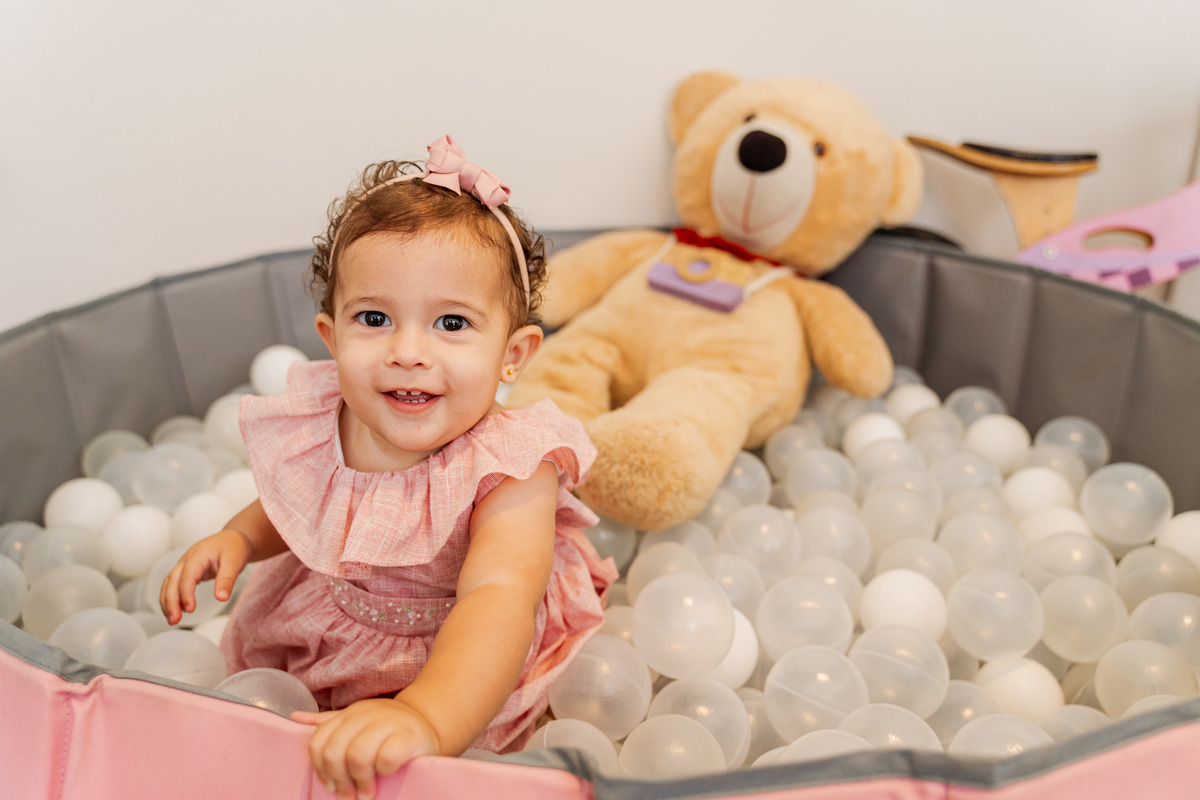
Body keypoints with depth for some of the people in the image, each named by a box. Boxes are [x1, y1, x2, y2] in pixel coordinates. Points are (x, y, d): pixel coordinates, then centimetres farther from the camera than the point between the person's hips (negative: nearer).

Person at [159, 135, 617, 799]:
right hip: (316, 648, 4)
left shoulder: (506, 469, -34)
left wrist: (425, 717, -70)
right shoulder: (313, 428, -17)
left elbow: (498, 600, -52)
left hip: (463, 678, -4)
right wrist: (237, 537, -15)